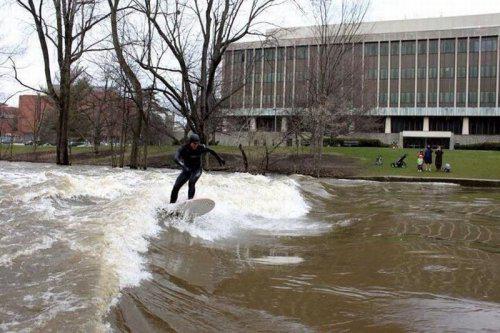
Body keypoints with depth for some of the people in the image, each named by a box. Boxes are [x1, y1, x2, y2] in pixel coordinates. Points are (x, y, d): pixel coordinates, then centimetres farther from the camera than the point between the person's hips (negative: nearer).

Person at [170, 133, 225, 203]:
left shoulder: (201, 148, -15)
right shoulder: (183, 148, -19)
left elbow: (211, 151, 3)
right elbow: (176, 158, -35)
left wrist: (220, 159, 10)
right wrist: (182, 165, -53)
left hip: (197, 170, -1)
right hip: (186, 170, 1)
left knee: (191, 182, -32)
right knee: (176, 187, -5)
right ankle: (172, 203, 12)